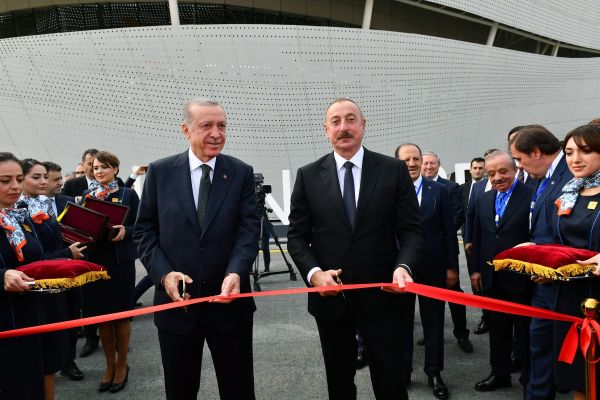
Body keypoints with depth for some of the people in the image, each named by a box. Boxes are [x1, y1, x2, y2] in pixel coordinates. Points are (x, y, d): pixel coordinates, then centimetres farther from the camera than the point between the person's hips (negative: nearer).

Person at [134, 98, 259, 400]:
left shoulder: (241, 173, 0)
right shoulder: (160, 172, 1)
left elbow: (249, 229, -6)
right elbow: (145, 230, 3)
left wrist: (236, 273, -23)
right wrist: (164, 273, -12)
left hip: (229, 299, 0)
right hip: (176, 299, 1)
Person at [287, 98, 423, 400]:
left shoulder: (394, 170, 0)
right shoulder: (308, 176, 2)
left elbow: (411, 229, -1)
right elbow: (297, 236, 2)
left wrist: (403, 266, -19)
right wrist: (313, 272, -14)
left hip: (381, 294, -1)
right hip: (330, 296, 1)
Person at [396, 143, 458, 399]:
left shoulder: (439, 191, 0)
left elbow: (449, 231, 1)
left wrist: (452, 267, 0)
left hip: (432, 268, 1)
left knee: (434, 322, 12)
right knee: (401, 322, 12)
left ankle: (434, 372, 27)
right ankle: (403, 370, 28)